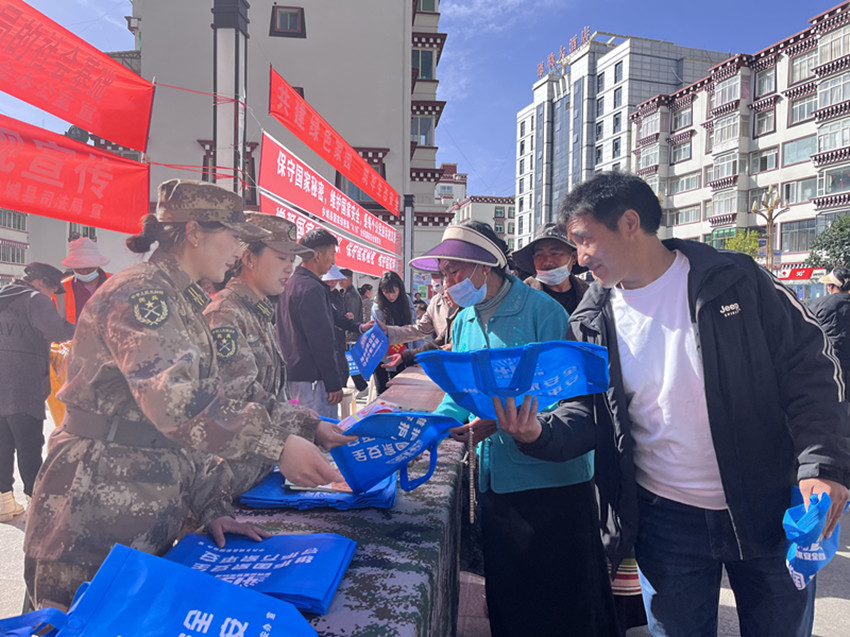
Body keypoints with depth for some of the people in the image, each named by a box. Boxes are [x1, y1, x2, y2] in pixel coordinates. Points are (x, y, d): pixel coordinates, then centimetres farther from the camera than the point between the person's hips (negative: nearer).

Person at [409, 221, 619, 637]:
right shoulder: (463, 322, 8)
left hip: (551, 475, -6)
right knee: (506, 592, 20)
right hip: (495, 476, 6)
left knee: (565, 597, 9)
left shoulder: (540, 310, -12)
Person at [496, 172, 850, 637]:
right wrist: (539, 433, -20)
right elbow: (587, 412, 1)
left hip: (768, 508, -1)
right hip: (666, 520, 1)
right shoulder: (592, 322, -3)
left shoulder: (734, 280, -9)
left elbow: (808, 368, -7)